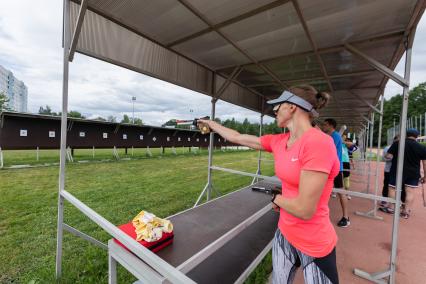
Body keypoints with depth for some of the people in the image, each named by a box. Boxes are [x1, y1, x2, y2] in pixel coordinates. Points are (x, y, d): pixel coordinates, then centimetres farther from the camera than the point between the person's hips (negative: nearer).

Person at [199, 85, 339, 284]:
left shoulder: (318, 142, -25)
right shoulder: (278, 142, -3)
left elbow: (304, 210, -27)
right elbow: (236, 137, 8)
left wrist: (276, 199, -8)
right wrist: (210, 123, 19)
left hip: (315, 245, -6)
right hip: (284, 234, 6)